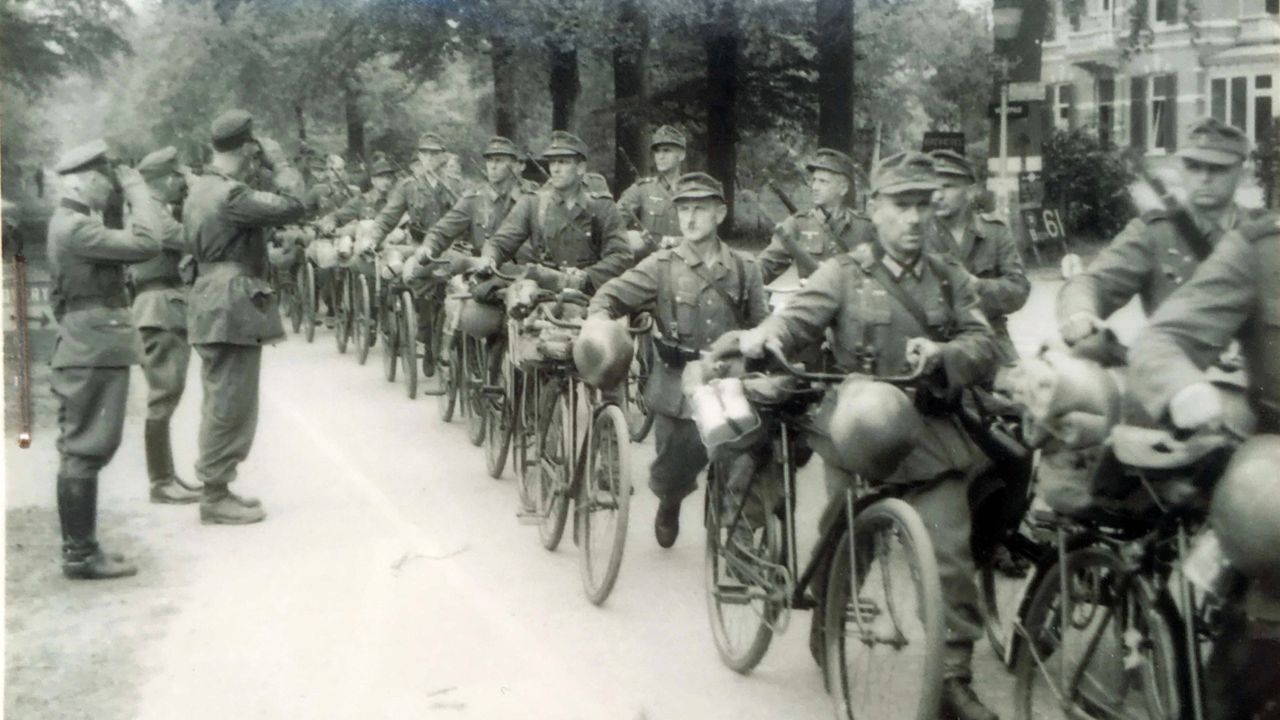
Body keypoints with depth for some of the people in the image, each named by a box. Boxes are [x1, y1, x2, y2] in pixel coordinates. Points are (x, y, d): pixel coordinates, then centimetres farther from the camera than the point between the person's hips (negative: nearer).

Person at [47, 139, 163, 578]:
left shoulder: (75, 222, 16)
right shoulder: (74, 227, -17)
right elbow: (145, 244, -23)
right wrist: (137, 191, -13)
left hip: (92, 348, 11)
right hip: (93, 349, -11)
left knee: (81, 451, 13)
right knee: (84, 451, -7)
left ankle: (80, 547, 20)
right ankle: (80, 554, -2)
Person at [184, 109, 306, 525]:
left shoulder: (201, 190, 14)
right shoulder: (230, 194, -18)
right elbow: (293, 207, -21)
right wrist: (279, 164, -9)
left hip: (213, 301, 11)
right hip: (233, 307, -11)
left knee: (222, 402, 17)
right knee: (230, 404, -4)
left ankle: (216, 488, 25)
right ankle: (215, 498, 2)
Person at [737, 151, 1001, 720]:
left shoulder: (951, 278, 11)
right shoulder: (844, 273, 2)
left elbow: (984, 345, 2)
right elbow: (798, 317, -13)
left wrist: (941, 353, -20)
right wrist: (762, 336, -36)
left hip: (930, 437, 2)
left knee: (950, 557, -10)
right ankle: (828, 637, 38)